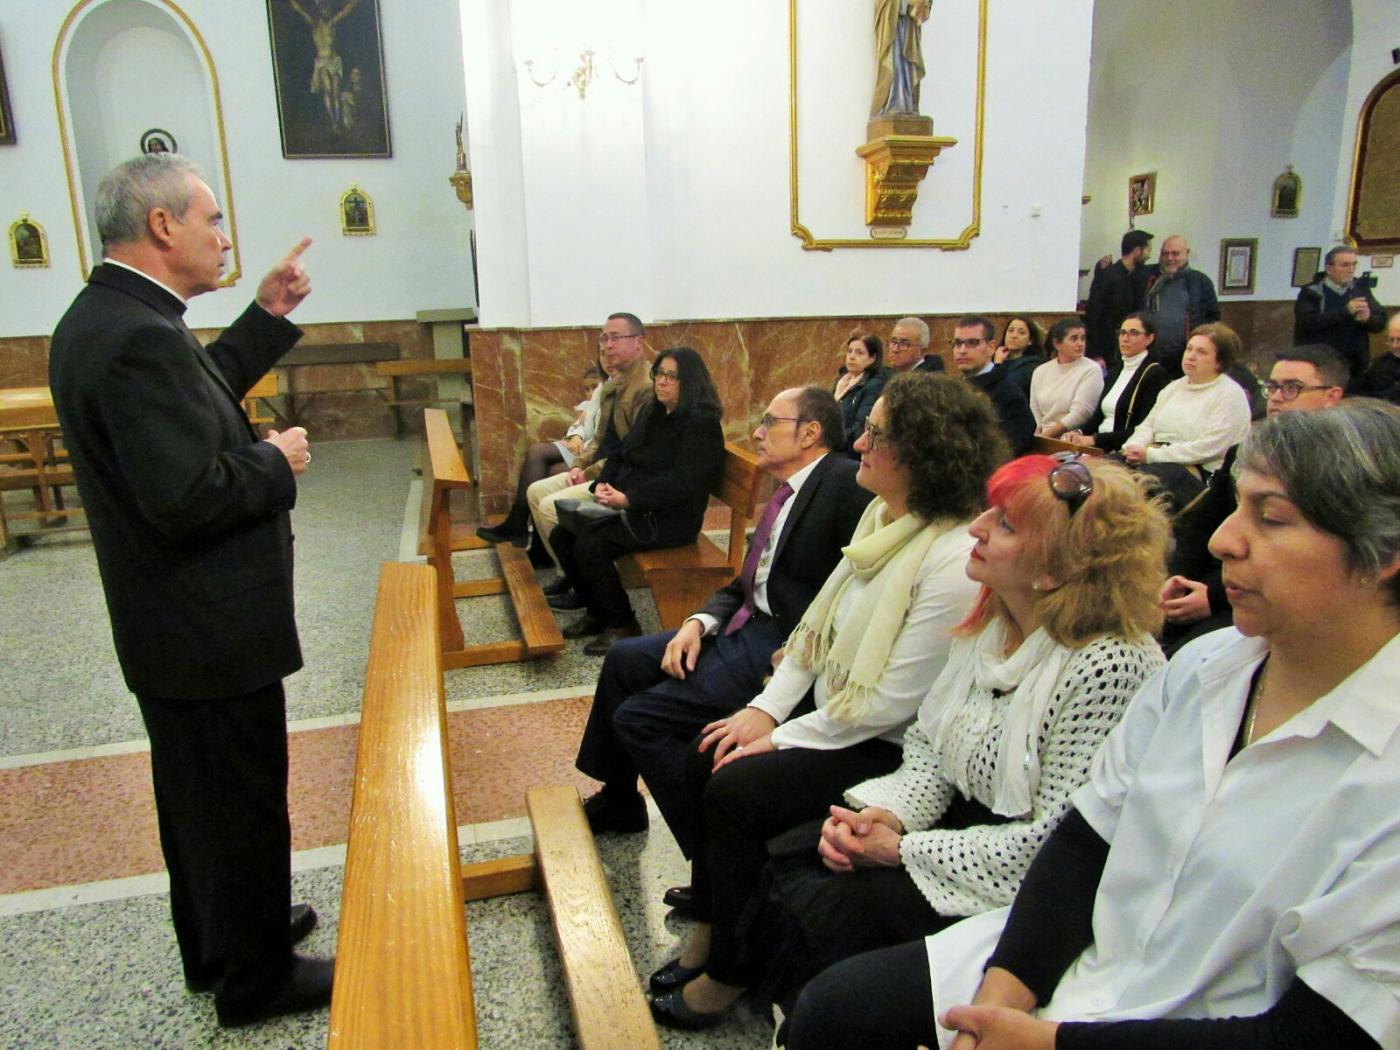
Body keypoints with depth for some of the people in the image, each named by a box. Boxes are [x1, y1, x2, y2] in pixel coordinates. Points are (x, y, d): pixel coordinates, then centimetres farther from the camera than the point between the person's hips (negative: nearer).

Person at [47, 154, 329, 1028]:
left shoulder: (103, 316, 6)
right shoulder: (140, 336, -25)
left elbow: (195, 403, 16)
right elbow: (188, 499, -31)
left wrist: (268, 316, 12)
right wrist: (276, 464, -14)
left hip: (170, 623, 10)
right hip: (213, 629, -10)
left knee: (199, 793, 24)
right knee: (242, 803, 8)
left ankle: (217, 943, 44)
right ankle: (256, 976, 28)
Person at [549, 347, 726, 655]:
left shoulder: (702, 423, -13)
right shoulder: (653, 412, 14)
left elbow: (682, 482, -23)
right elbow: (621, 455, 17)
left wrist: (628, 499, -25)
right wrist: (603, 484, -3)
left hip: (668, 519, -9)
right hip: (631, 508, 9)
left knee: (589, 547, -24)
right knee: (562, 536, -4)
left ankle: (622, 625, -5)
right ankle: (596, 611, 11)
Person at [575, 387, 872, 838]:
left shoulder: (848, 483, -17)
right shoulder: (789, 491, 13)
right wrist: (698, 624, -1)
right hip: (746, 627, 10)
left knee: (637, 717, -11)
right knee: (622, 658, 15)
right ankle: (618, 801, 32)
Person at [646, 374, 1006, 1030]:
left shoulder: (954, 558, -26)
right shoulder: (881, 514, 3)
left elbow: (892, 700, -24)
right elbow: (819, 624, 9)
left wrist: (783, 738, -16)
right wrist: (766, 708, 1)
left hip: (890, 747, -9)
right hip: (830, 706, 9)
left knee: (734, 790, -18)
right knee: (705, 757, -2)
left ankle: (728, 970, 6)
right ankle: (709, 928, 16)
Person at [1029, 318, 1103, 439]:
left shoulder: (1091, 370, 0)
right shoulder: (1040, 372, 13)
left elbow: (1079, 415, -10)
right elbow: (1035, 415, 11)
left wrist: (1045, 435, -14)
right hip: (1043, 441, 4)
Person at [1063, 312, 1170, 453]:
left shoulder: (1155, 374, -5)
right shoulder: (1115, 371, 19)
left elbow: (1143, 430, -14)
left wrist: (1095, 439, -20)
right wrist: (1079, 433, -4)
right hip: (1101, 448, 7)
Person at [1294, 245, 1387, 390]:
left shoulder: (1360, 289, 10)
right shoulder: (1311, 293, -3)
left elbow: (1381, 322, 9)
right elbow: (1308, 322, -19)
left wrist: (1368, 318, -14)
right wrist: (1346, 311, -22)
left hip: (1355, 369, 4)